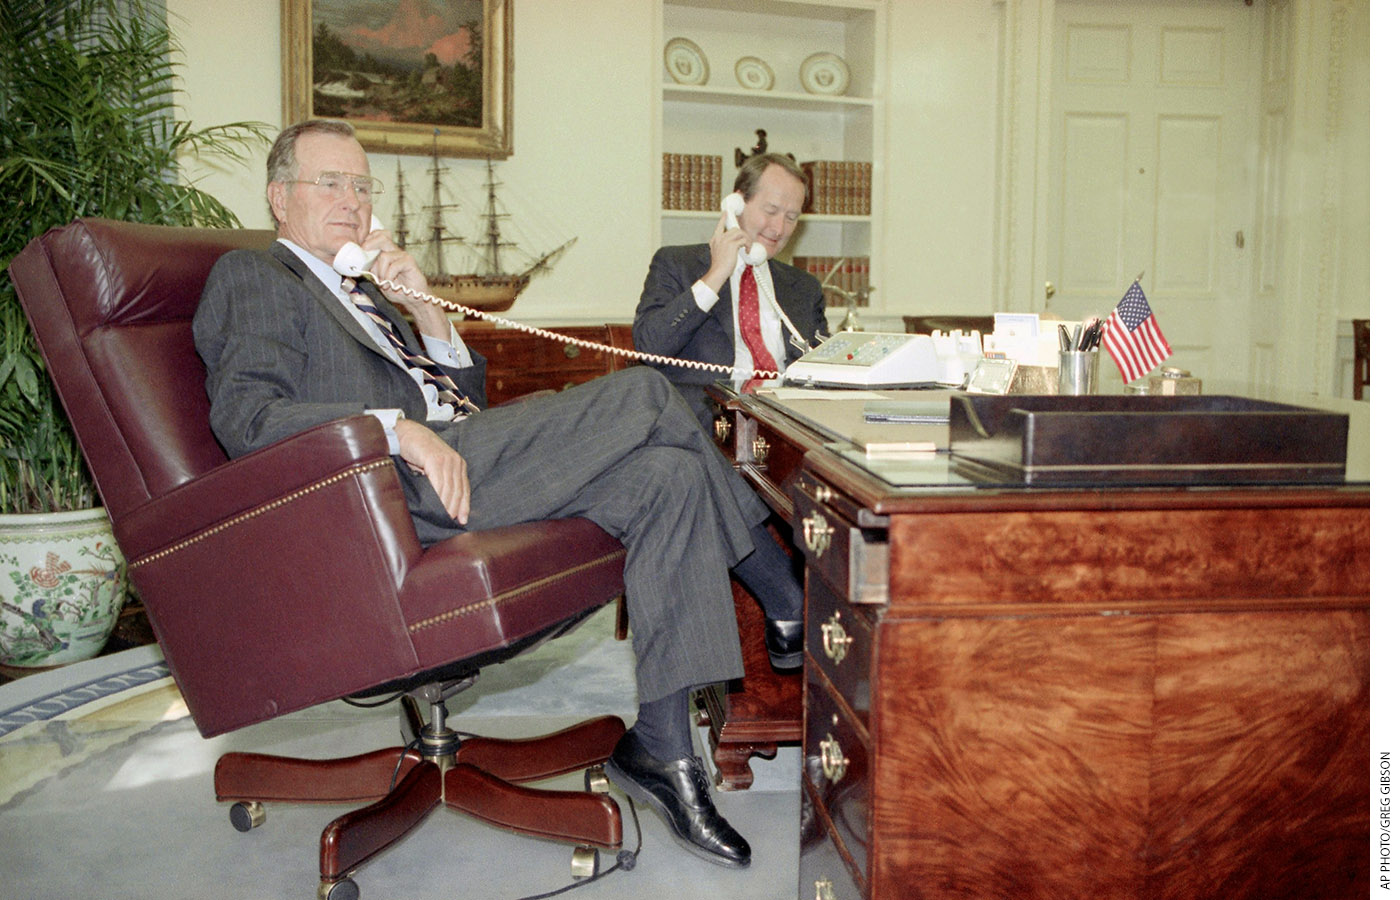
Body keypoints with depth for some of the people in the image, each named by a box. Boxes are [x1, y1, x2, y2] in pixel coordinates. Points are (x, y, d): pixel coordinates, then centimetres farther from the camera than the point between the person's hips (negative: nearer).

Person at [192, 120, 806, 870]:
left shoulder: (360, 293, 33)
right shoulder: (250, 277, 9)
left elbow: (469, 396, 25)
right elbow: (244, 416, -10)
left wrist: (422, 303, 8)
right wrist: (399, 428, -22)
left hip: (445, 455, 8)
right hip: (396, 482, -8)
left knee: (668, 479, -13)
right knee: (643, 393, -17)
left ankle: (659, 748, -14)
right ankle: (784, 599, -1)